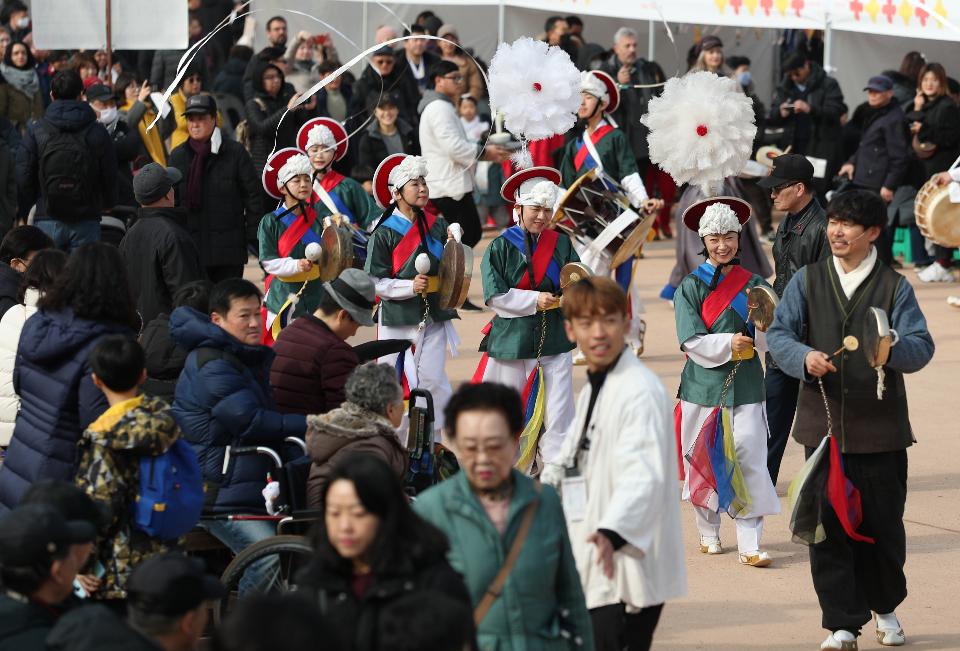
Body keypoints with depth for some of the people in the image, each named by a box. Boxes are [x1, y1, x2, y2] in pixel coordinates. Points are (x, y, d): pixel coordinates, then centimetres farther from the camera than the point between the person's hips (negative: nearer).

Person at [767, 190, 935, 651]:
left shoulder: (895, 287, 3)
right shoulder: (807, 281, 7)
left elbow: (921, 346, -7)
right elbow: (779, 333, -2)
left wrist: (893, 349, -31)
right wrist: (805, 357, -23)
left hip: (880, 427, -1)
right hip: (823, 423, 1)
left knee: (883, 523, 7)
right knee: (828, 525, -1)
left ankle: (885, 607, 30)